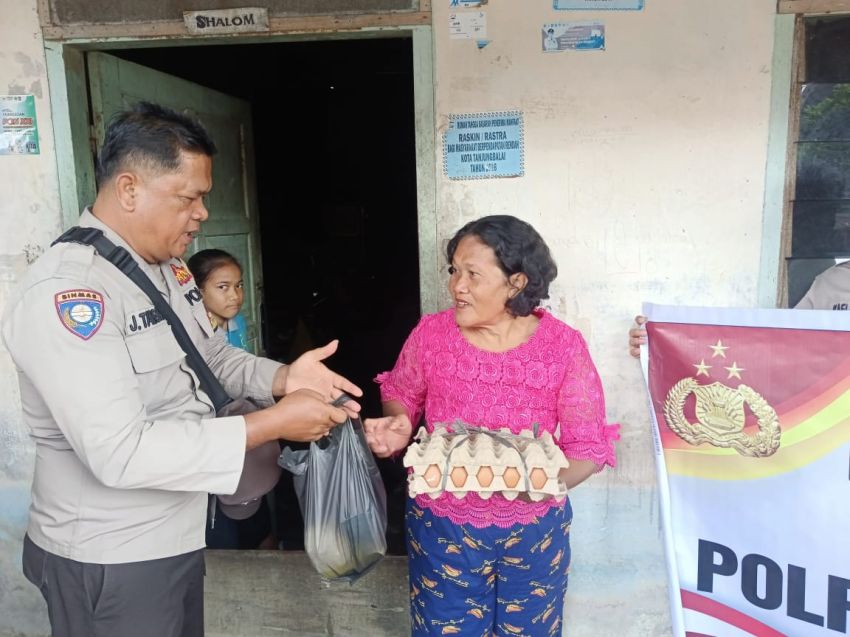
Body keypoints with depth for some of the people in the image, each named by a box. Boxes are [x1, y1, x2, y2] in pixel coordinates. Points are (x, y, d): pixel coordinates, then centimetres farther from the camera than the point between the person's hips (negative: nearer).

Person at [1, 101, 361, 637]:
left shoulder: (169, 267, 3)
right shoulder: (65, 292, -26)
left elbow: (209, 357, 13)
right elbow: (119, 452, -32)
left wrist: (281, 378, -7)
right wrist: (272, 424, -29)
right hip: (108, 559, -8)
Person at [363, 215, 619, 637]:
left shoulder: (564, 346, -13)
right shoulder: (431, 333, -9)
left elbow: (590, 445, -9)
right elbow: (401, 394, 8)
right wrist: (398, 425, -14)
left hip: (534, 530, 0)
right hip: (442, 525, 0)